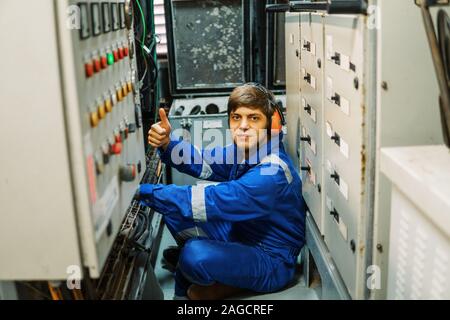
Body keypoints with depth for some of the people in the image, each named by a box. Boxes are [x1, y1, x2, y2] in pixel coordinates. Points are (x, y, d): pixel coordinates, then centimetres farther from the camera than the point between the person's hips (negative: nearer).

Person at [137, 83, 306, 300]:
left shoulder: (271, 173, -30)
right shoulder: (245, 150, -2)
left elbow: (208, 202, -34)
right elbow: (203, 163, 2)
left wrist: (143, 191, -30)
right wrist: (167, 143, -19)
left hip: (271, 260, -8)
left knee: (195, 255, -33)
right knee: (175, 209, 4)